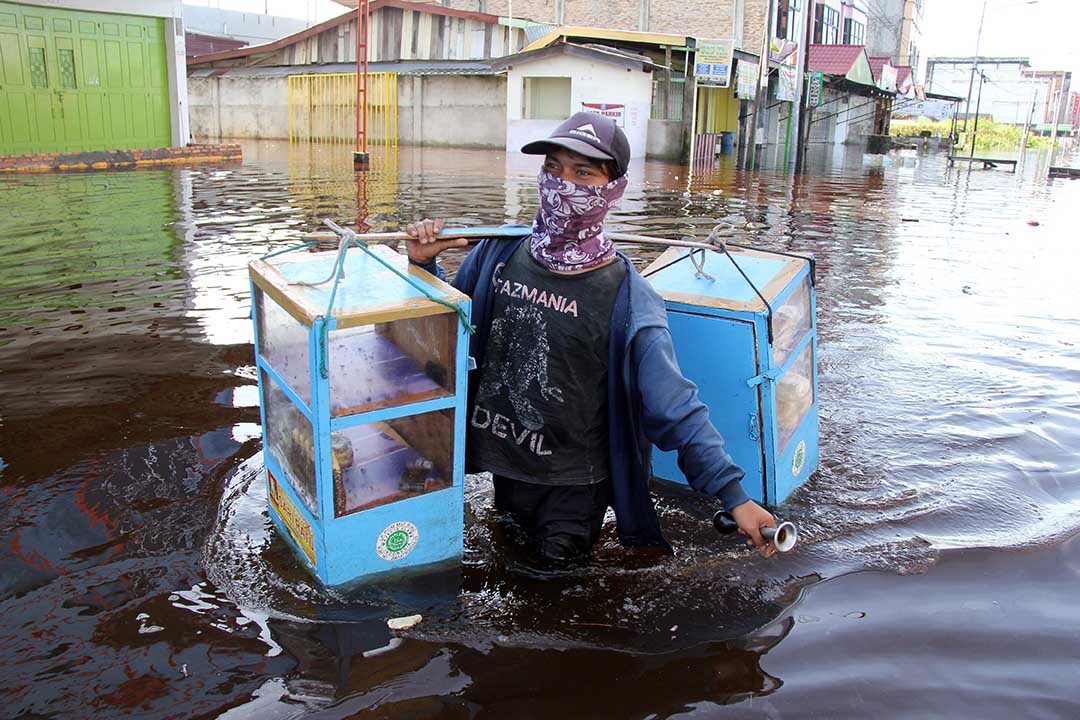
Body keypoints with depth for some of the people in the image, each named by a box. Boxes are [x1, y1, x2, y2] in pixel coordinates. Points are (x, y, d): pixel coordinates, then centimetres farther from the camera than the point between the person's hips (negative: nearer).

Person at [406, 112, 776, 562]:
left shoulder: (627, 300, -21)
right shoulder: (499, 252, -9)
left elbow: (674, 409, -21)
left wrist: (734, 495, -24)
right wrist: (424, 265, -11)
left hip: (572, 478, -4)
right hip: (502, 459, 5)